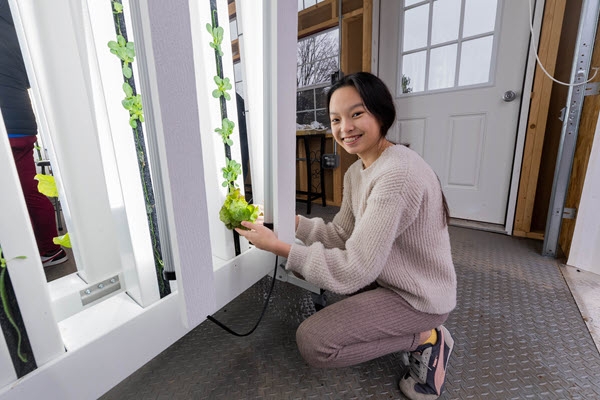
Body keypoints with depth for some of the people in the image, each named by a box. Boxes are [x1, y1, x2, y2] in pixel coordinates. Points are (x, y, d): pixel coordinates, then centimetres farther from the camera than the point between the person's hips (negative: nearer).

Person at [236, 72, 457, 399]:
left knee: (311, 342, -14)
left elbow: (354, 271, -31)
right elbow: (341, 236, 0)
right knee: (307, 263, 15)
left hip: (419, 296, -8)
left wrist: (278, 247, -27)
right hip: (385, 277, 9)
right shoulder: (356, 171, 0)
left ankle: (425, 340, 4)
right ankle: (399, 329, 16)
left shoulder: (398, 174, -31)